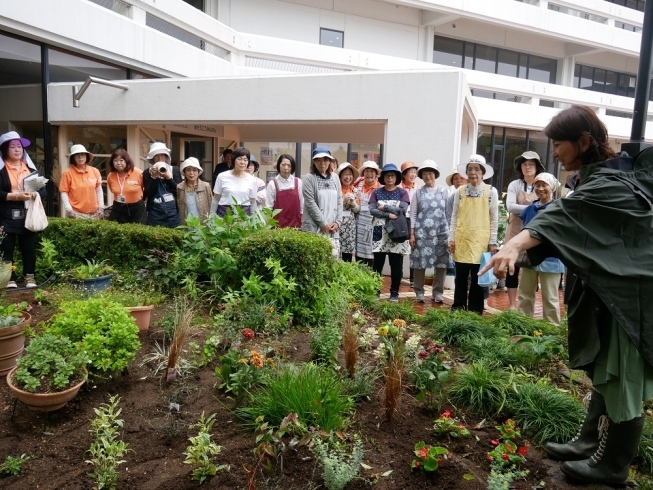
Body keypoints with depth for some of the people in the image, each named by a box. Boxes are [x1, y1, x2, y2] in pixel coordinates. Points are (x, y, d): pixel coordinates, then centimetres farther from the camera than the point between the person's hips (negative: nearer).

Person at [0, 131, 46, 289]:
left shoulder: (30, 168, 14)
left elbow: (43, 190, 11)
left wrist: (35, 194, -10)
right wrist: (15, 195, -19)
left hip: (27, 215, 4)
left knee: (29, 248, 6)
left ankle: (30, 279, 14)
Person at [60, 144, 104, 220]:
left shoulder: (95, 171, 4)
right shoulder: (68, 173, -3)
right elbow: (64, 193, -3)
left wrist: (101, 207, 5)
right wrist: (69, 210, -10)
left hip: (94, 213, 3)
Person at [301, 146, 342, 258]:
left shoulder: (335, 179, 13)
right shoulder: (309, 179, -3)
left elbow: (339, 202, 12)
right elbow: (311, 204, -9)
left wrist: (338, 222, -1)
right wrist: (324, 224, -11)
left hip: (332, 229, 5)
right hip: (314, 228, -5)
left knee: (334, 257, 4)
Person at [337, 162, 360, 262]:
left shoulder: (355, 191, 10)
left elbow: (358, 210, 10)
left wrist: (353, 202, -8)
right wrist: (343, 200, -16)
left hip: (350, 225, 4)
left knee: (348, 254, 7)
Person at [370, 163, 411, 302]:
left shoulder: (402, 192, 4)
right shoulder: (377, 192, 7)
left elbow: (402, 210, -10)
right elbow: (372, 210, -5)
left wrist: (384, 207, -8)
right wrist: (389, 215, -16)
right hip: (380, 232, 1)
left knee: (396, 265, 3)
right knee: (378, 263, 4)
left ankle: (394, 292, 13)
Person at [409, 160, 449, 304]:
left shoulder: (444, 191, 7)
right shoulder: (418, 192, 6)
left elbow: (449, 213, 7)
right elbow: (413, 214, 4)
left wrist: (450, 232, 2)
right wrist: (412, 234, -2)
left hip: (441, 232, 1)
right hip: (422, 232, -1)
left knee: (441, 263, 1)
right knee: (420, 262, 1)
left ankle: (437, 292, 15)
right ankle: (419, 292, 14)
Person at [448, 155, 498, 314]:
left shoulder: (491, 192, -1)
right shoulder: (460, 191, 4)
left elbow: (494, 219, 1)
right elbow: (454, 216, 7)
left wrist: (492, 242, -2)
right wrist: (451, 238, 2)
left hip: (481, 241, -1)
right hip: (461, 240, 1)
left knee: (478, 279, 6)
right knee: (460, 278, 8)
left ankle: (475, 311, 17)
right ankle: (457, 309, 19)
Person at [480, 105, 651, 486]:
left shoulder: (609, 185, -24)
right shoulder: (615, 171, 7)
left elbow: (563, 214, -41)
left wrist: (514, 245, -55)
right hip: (614, 290, 10)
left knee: (621, 379, 2)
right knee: (605, 373, 18)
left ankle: (612, 465, 18)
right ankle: (590, 443, 32)